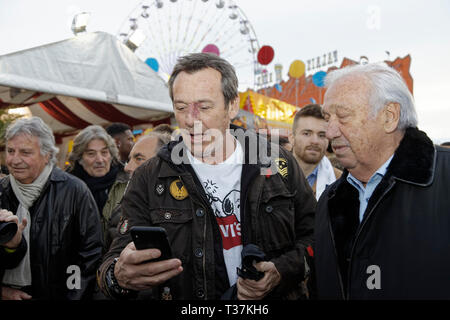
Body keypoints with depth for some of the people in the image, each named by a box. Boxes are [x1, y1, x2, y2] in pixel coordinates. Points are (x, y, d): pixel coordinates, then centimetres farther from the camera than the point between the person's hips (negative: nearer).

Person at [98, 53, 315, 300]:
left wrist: (282, 272, -11)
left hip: (274, 296, 1)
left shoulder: (278, 163, 1)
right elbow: (119, 258, -6)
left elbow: (312, 234, 6)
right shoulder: (149, 180, -2)